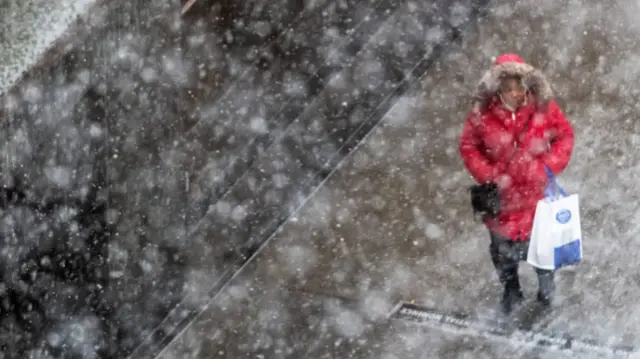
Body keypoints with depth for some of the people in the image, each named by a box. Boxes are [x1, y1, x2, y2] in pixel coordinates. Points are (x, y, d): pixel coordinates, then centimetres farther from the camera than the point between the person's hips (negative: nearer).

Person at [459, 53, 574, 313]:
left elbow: (564, 136, -6)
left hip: (536, 192, 0)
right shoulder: (482, 114, -21)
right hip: (502, 195, 0)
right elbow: (468, 146, -8)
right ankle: (511, 289, 49)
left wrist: (550, 166, -16)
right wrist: (487, 175, -17)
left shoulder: (543, 108, -20)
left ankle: (546, 283, 52)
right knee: (503, 246, 21)